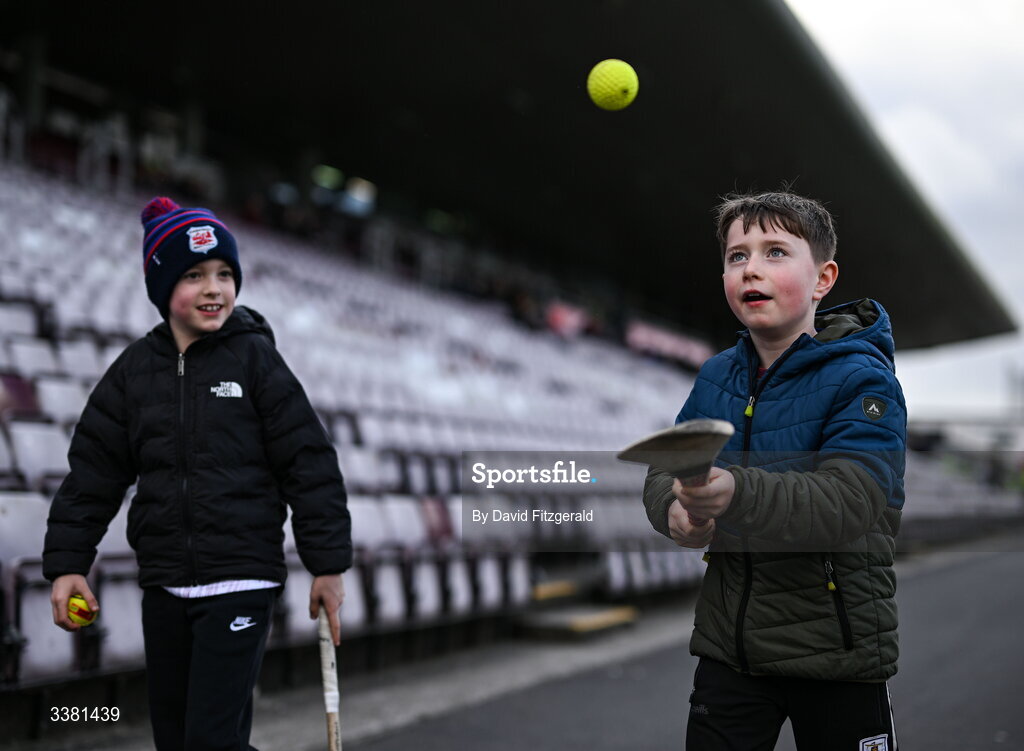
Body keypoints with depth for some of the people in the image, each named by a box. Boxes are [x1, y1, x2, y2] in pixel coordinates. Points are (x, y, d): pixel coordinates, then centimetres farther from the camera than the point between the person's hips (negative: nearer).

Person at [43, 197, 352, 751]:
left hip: (240, 581, -4)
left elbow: (310, 463, -5)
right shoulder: (136, 368, 7)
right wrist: (66, 563, 3)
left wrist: (327, 565, -6)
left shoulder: (254, 358, -4)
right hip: (163, 585, 5)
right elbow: (93, 470, 9)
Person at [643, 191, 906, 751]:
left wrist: (735, 493, -44)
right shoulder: (715, 378, 5)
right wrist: (675, 511, -15)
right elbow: (660, 475, 9)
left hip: (836, 655, -4)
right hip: (728, 642, 4)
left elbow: (847, 504, -27)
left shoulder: (862, 379, -13)